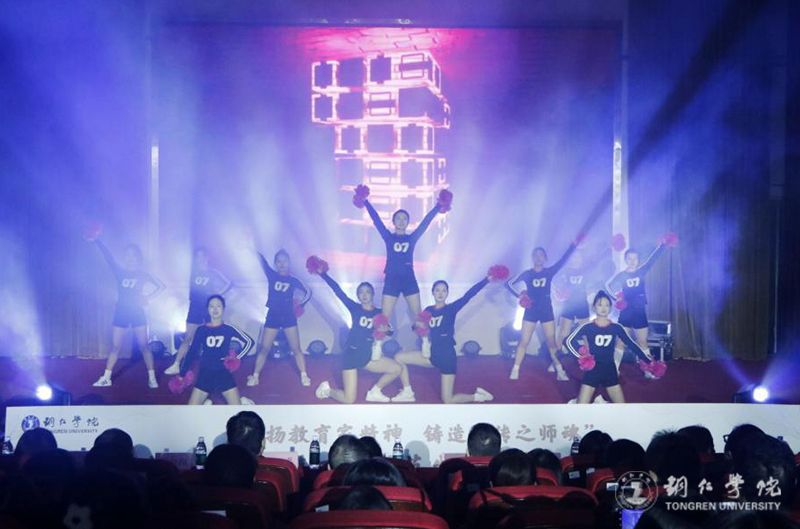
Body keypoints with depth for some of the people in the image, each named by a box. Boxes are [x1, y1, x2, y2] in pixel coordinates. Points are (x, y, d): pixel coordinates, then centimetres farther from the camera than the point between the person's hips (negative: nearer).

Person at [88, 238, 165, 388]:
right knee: (115, 346, 4)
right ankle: (106, 378, 8)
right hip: (121, 312, 2)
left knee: (143, 345, -2)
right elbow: (108, 256, -10)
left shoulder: (142, 274, 2)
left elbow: (161, 286, 4)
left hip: (137, 313, -2)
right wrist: (95, 240, -24)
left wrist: (147, 298, -7)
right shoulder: (120, 271, 4)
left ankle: (152, 378, 2)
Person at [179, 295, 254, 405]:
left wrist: (237, 358, -6)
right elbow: (192, 352, 6)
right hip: (205, 374, 1)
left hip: (223, 374, -1)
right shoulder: (201, 330, 1)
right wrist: (182, 375, 5)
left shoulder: (228, 329, -2)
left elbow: (249, 341, 5)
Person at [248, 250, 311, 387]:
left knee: (296, 348, 1)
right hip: (272, 316, 0)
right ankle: (255, 376, 7)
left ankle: (304, 376, 8)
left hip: (288, 317, 0)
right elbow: (261, 259, -9)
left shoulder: (293, 280, 0)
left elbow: (308, 292, 8)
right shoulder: (271, 275, 0)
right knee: (264, 348, 1)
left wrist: (301, 303, -3)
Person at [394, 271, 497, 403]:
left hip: (447, 357, -5)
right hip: (432, 354, 5)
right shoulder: (428, 310, 5)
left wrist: (487, 279, -29)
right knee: (399, 357, 1)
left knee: (448, 401, -5)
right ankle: (407, 393, 12)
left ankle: (477, 396, 19)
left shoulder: (451, 309, -8)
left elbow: (468, 296, -19)